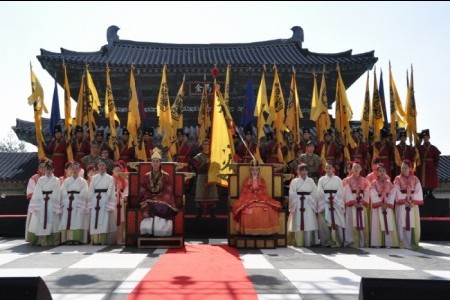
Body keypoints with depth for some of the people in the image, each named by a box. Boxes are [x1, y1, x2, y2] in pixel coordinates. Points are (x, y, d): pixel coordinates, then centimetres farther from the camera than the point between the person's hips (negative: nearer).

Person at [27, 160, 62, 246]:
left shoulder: (56, 180, 3)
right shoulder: (40, 180, 9)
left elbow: (57, 195, -2)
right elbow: (37, 193, 5)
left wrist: (56, 208, -8)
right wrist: (35, 206, -3)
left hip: (52, 204, -2)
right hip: (41, 204, 2)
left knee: (51, 222, -2)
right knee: (40, 222, 1)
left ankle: (51, 241, 4)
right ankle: (41, 240, 8)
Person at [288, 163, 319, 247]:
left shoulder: (311, 181, 10)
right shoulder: (294, 181, 4)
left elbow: (315, 193, 7)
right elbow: (292, 194, -3)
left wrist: (310, 200, -3)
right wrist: (299, 198, -10)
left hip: (309, 205, 2)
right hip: (298, 204, -2)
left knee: (309, 223, -1)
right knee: (298, 223, -3)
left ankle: (308, 242, 5)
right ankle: (298, 242, 1)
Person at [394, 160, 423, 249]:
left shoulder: (415, 179, 10)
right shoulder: (398, 179, 5)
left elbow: (418, 191, 1)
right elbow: (397, 191, -4)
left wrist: (413, 201, -12)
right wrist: (404, 201, -14)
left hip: (413, 204, 2)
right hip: (401, 204, -2)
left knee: (413, 224, 0)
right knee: (402, 224, -6)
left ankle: (413, 243, 8)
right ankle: (403, 243, -3)